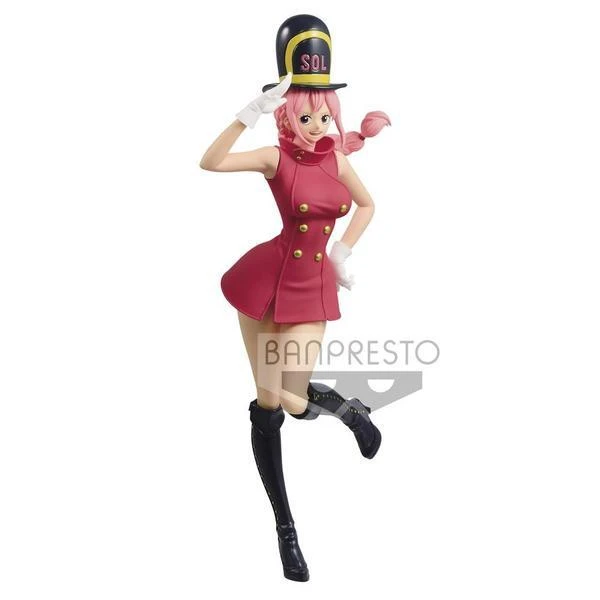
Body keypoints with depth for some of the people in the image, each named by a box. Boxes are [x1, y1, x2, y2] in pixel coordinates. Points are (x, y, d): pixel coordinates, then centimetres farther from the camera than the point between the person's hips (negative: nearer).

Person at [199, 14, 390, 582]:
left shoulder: (337, 157, 4)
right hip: (268, 280, -2)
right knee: (268, 403, 2)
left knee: (291, 399, -9)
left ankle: (348, 408, 31)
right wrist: (251, 111, -31)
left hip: (313, 286, 2)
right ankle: (284, 524, 19)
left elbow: (367, 205, 20)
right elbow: (210, 161, -25)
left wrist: (343, 250, 8)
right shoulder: (277, 157, -9)